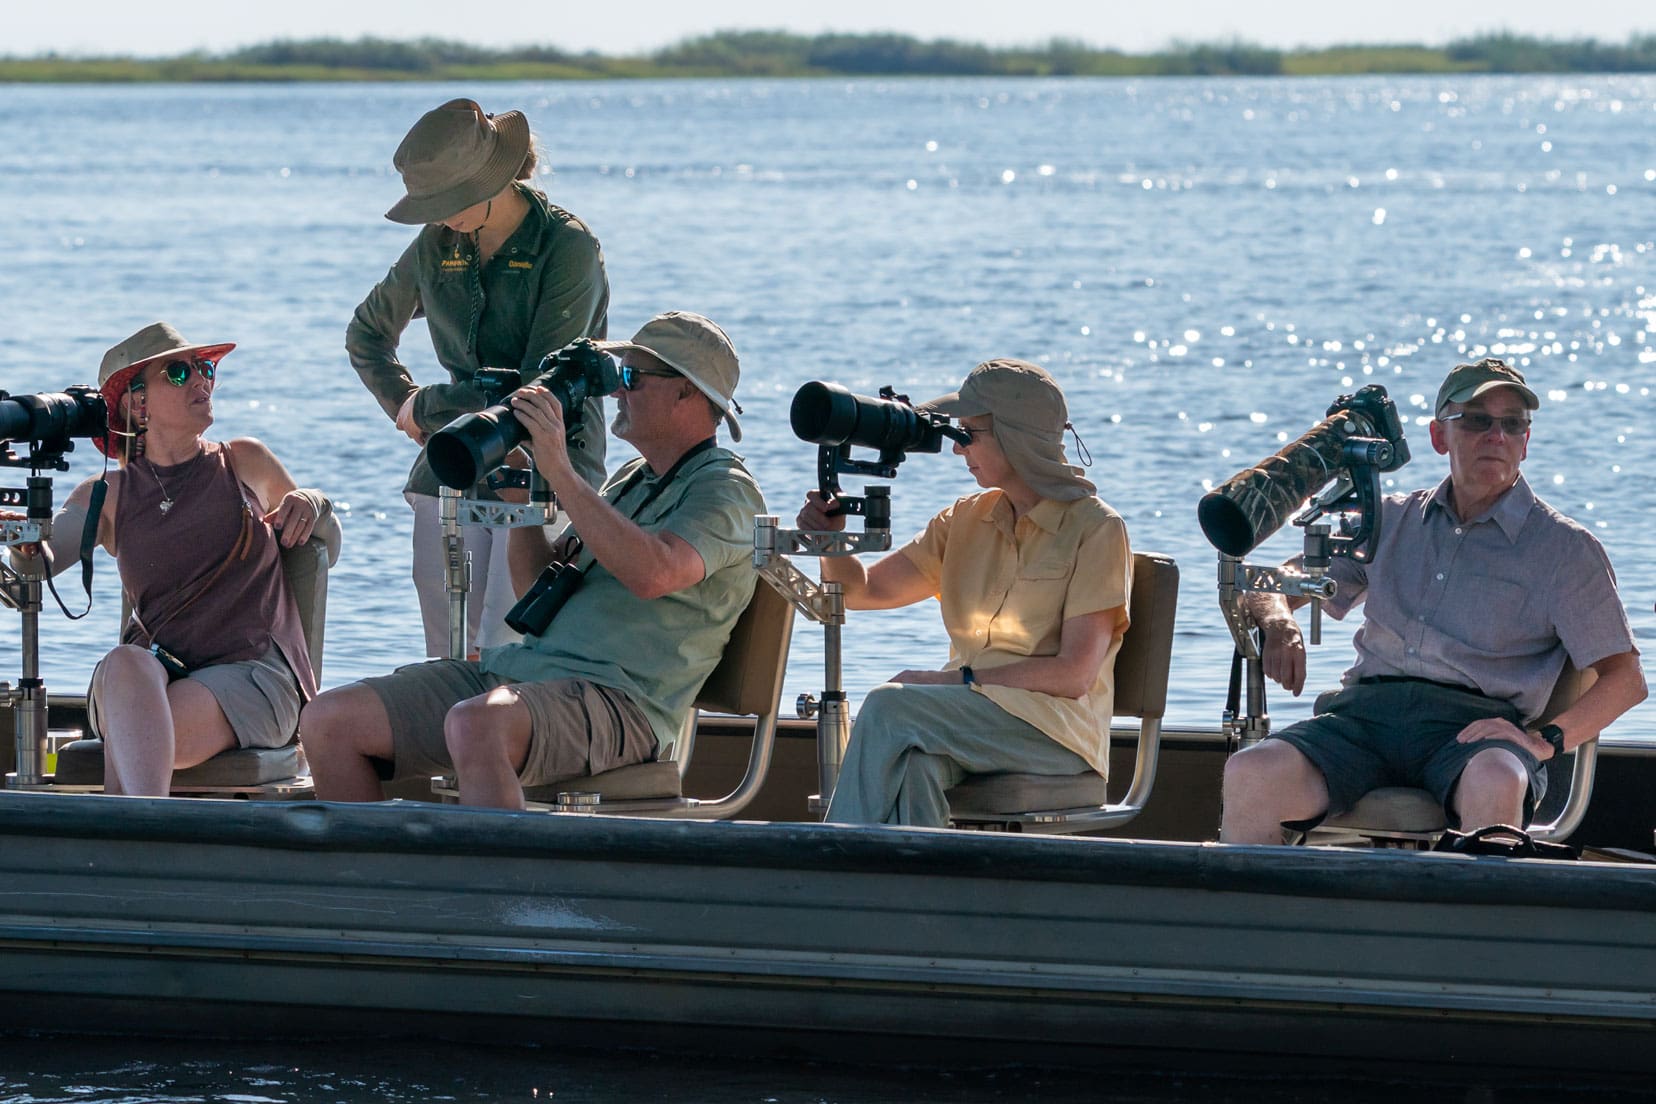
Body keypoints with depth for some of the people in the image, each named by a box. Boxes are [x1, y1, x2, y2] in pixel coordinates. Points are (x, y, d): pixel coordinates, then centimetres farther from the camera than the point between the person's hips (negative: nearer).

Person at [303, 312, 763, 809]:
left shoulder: (725, 491, -3)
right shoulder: (631, 479, 25)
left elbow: (652, 574, -24)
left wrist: (560, 472, -22)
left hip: (614, 698, -9)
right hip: (511, 668, 9)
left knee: (475, 726, -41)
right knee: (330, 720, -4)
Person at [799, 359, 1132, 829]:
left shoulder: (1095, 529, -2)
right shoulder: (967, 520, 18)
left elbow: (1074, 675, -10)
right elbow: (864, 590, 20)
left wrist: (957, 679, -13)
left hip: (1055, 731, -5)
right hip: (970, 716, 5)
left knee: (889, 706, -29)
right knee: (914, 763, -35)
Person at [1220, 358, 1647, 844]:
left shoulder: (1564, 548, 13)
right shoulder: (1391, 522, 24)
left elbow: (1624, 680, 8)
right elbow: (1273, 589, 27)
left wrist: (1546, 739, -10)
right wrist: (1277, 623, 1)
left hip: (1474, 722, -3)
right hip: (1366, 710, 3)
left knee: (1495, 782, -42)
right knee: (1250, 774, -29)